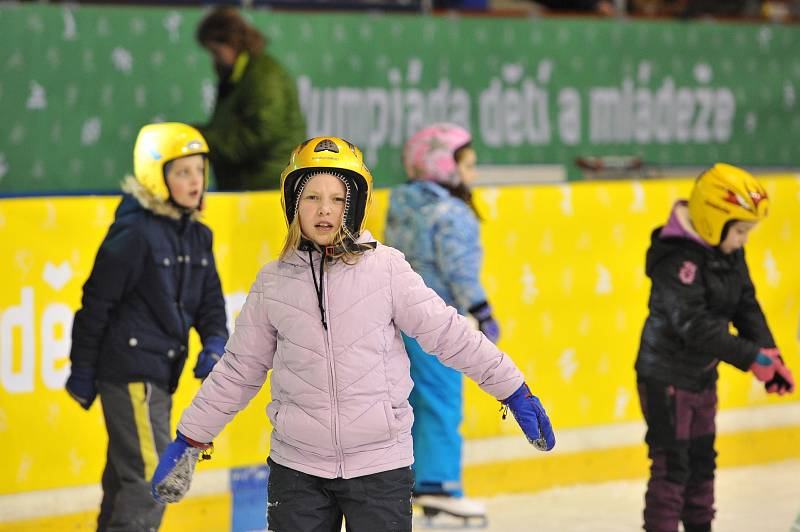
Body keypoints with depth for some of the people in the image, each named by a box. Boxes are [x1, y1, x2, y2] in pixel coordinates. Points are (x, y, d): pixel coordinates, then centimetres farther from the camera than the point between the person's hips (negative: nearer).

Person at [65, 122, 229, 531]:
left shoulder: (197, 237, 10)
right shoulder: (134, 234, -14)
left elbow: (210, 302, 15)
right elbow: (97, 302, -11)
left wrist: (215, 345, -5)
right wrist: (82, 370, -8)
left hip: (160, 374, 8)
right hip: (130, 371, -8)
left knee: (126, 475, 16)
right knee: (152, 477, -12)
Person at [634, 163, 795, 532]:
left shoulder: (730, 253, 2)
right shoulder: (679, 260, -27)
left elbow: (747, 307, 6)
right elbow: (696, 326, -32)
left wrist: (771, 356, -8)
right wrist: (751, 358, -30)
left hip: (702, 375, 9)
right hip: (666, 377, -9)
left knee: (702, 460, 19)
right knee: (672, 465, -6)